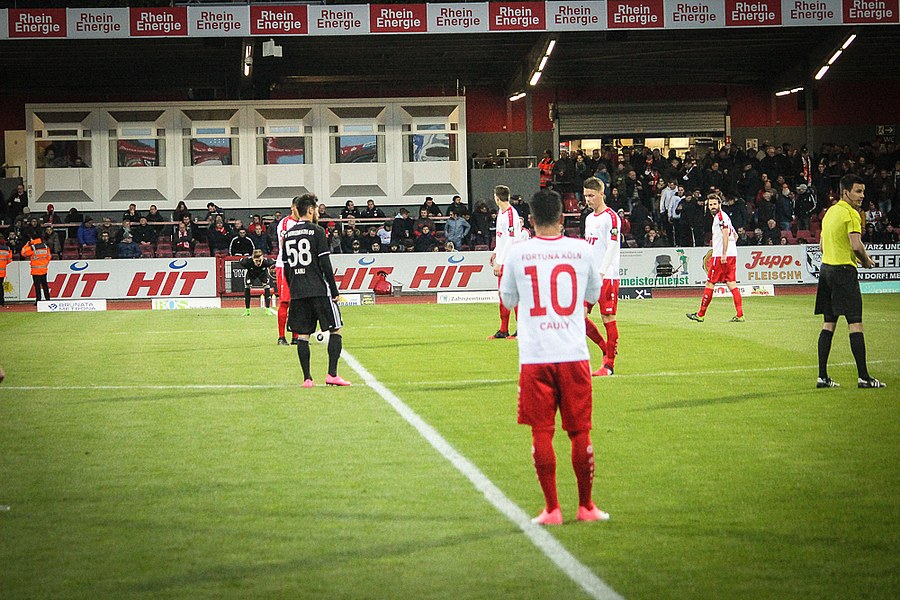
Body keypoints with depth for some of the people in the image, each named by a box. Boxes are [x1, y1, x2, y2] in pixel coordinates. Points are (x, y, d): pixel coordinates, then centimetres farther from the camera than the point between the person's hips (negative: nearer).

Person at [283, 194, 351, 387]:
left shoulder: (288, 235, 10)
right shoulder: (317, 231, -6)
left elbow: (286, 268, 13)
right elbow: (325, 264, -10)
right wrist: (335, 291, -6)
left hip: (297, 292, 5)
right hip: (319, 290, -5)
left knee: (303, 334, 7)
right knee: (336, 329, 4)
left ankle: (307, 378, 3)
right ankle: (332, 374, -4)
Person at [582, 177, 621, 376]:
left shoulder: (611, 217, -8)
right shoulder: (589, 218, 16)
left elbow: (612, 248, -15)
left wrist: (601, 273, -22)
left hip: (607, 276, -8)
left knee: (608, 318, -4)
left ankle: (609, 364, 2)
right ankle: (606, 349, 17)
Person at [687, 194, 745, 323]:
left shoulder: (720, 216, -8)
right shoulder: (724, 216, 22)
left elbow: (725, 234, -19)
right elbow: (735, 235, 28)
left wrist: (724, 254, -22)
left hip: (721, 256, -9)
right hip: (732, 255, 9)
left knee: (710, 283, -2)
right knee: (731, 283, 4)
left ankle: (700, 314, 3)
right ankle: (740, 315, -4)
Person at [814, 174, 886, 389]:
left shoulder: (830, 212, 16)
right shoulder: (851, 213, -11)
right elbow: (856, 245, -20)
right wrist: (866, 260, -1)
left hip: (826, 267, 9)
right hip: (844, 271, -9)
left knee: (829, 324, 9)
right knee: (855, 323, -8)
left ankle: (822, 376, 8)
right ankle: (863, 377, -10)